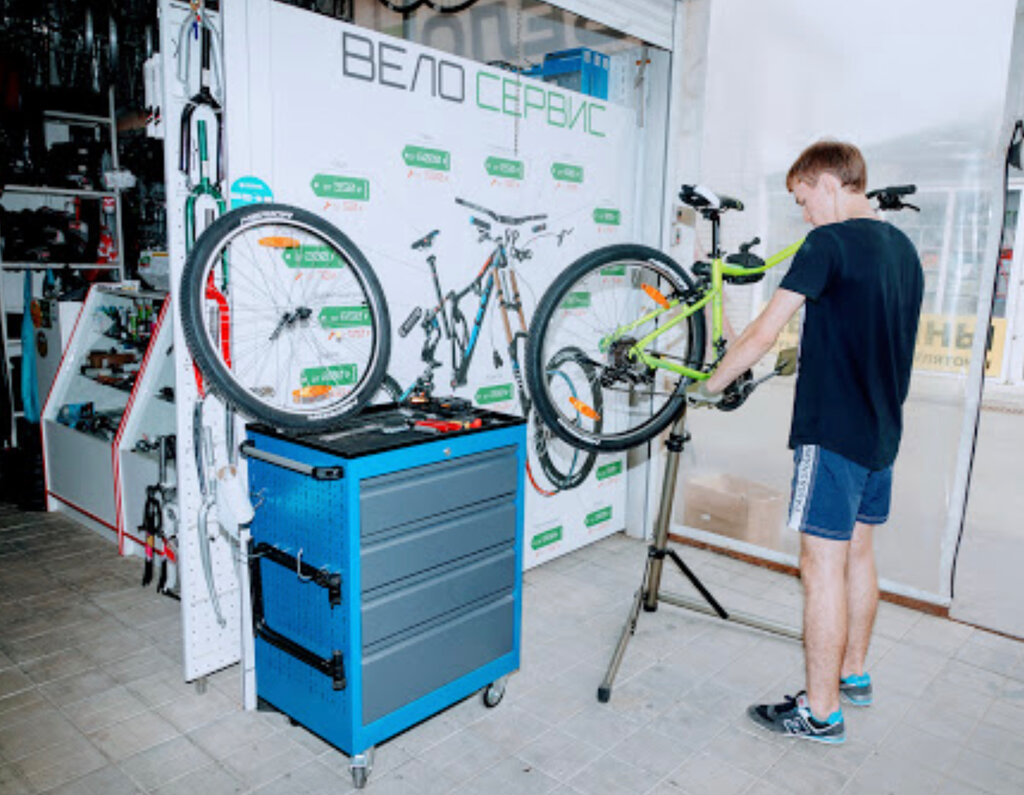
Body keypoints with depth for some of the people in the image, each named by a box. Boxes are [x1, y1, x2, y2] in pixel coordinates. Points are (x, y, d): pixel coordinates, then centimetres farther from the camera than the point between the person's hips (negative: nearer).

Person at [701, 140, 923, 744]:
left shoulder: (830, 243, -15)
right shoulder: (904, 248, 12)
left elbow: (763, 335, -18)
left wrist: (712, 383, -5)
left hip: (833, 431, -9)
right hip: (883, 429, 9)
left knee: (823, 568, -1)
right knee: (859, 554, 19)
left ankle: (820, 712, 10)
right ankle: (854, 675, 35)